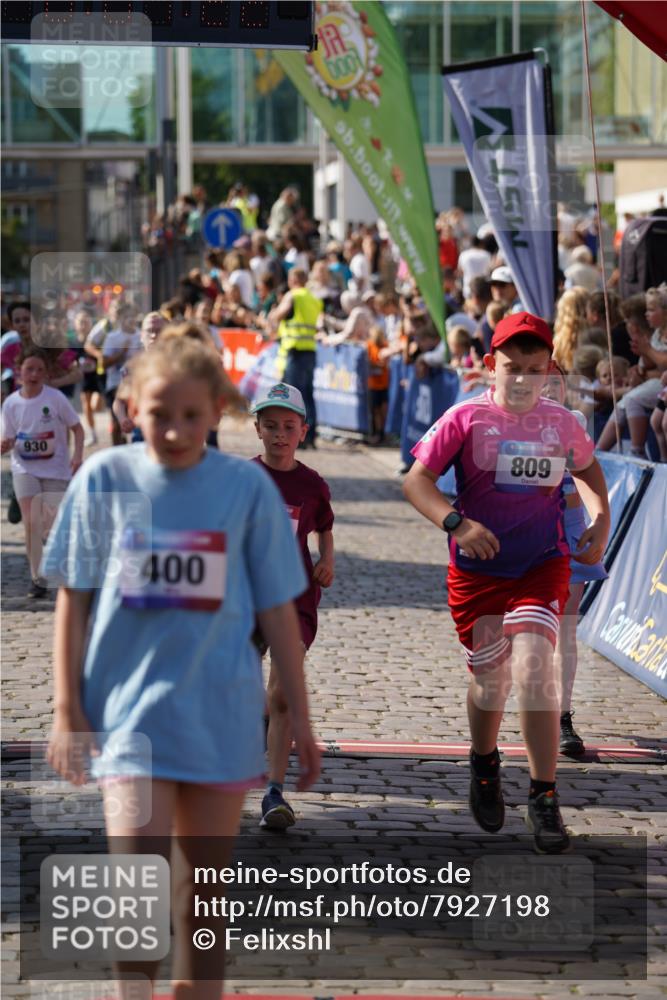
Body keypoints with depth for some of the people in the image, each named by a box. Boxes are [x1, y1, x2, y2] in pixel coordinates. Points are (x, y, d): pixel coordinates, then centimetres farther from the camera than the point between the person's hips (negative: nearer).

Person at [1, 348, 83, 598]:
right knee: (30, 521, -13)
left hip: (55, 467, -1)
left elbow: (77, 428, -3)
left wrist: (77, 455, -17)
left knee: (53, 525, 2)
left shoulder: (55, 398, -10)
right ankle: (37, 579, -4)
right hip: (24, 468, 1)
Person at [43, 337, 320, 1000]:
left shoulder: (247, 486, -2)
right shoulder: (104, 478, -2)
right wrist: (67, 710, 2)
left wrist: (299, 718, 6)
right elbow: (73, 600, 4)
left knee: (205, 889, 10)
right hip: (129, 707, -1)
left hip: (221, 713, 1)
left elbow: (277, 610, 4)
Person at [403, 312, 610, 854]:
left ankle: (544, 798, -10)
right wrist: (457, 523, -25)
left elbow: (588, 468, 23)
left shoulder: (561, 422, 2)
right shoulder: (466, 418, -7)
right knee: (490, 681, 9)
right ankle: (484, 765, 41)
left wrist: (600, 520, 5)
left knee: (533, 665, -18)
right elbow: (417, 480, -9)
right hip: (477, 570, 0)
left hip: (543, 567, 1)